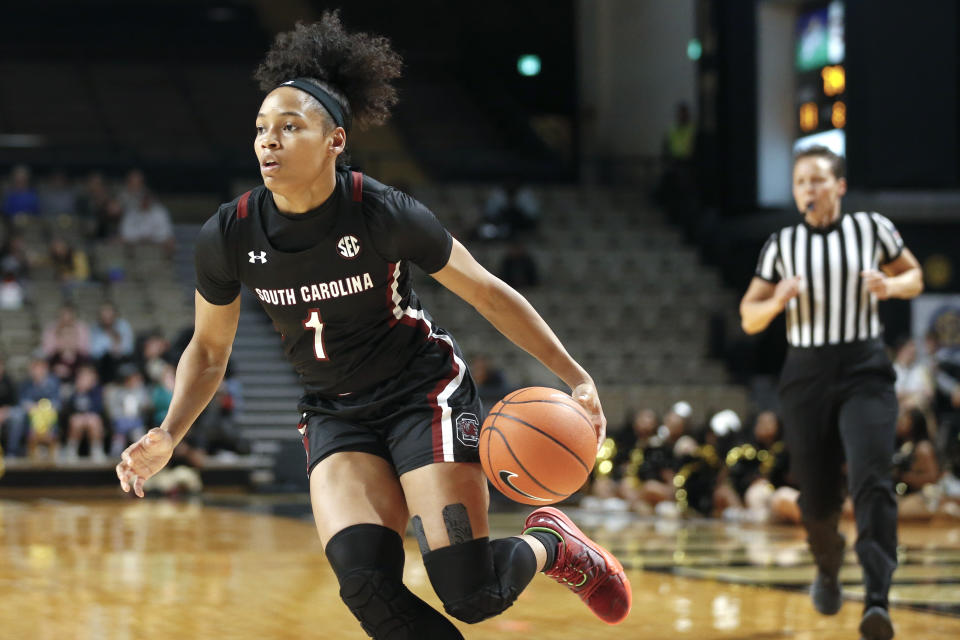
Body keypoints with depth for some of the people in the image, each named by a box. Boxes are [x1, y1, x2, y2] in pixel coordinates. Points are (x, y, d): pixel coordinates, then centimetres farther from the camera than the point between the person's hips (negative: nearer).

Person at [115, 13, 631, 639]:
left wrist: (578, 378, -10)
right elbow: (210, 348, 6)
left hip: (425, 392, -3)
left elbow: (488, 293, -8)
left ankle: (549, 543, 21)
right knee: (366, 583, -21)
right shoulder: (228, 237, -11)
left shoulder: (383, 213, -21)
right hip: (336, 415, 3)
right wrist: (168, 436, -10)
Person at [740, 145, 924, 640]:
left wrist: (891, 285, -8)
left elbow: (915, 278, 15)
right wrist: (776, 303, -14)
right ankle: (828, 571, 40)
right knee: (817, 496, 6)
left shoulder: (873, 229, 2)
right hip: (806, 372, 2)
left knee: (870, 479, -22)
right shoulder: (782, 245, 5)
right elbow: (749, 318, 8)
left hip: (864, 370, -2)